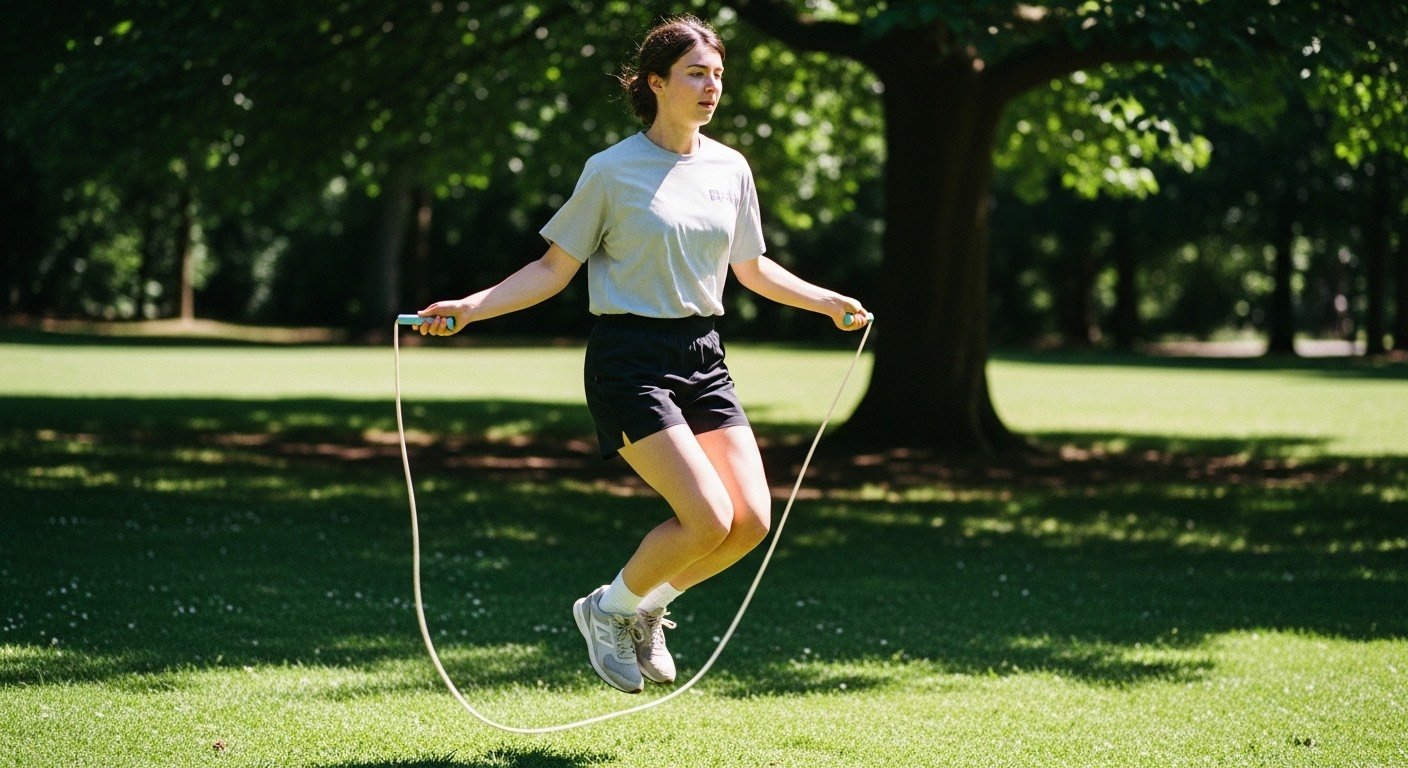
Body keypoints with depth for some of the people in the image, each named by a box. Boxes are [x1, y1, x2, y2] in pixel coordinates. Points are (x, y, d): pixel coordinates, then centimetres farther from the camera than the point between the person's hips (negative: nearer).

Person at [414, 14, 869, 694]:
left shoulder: (730, 169, 9)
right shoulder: (612, 171, -6)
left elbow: (751, 268, 24)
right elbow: (555, 268, -1)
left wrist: (828, 302, 24)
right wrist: (470, 307, -12)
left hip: (703, 357, 6)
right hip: (631, 362, -6)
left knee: (752, 519, -6)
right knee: (708, 518, -17)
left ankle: (646, 607, 19)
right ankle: (608, 609, 10)